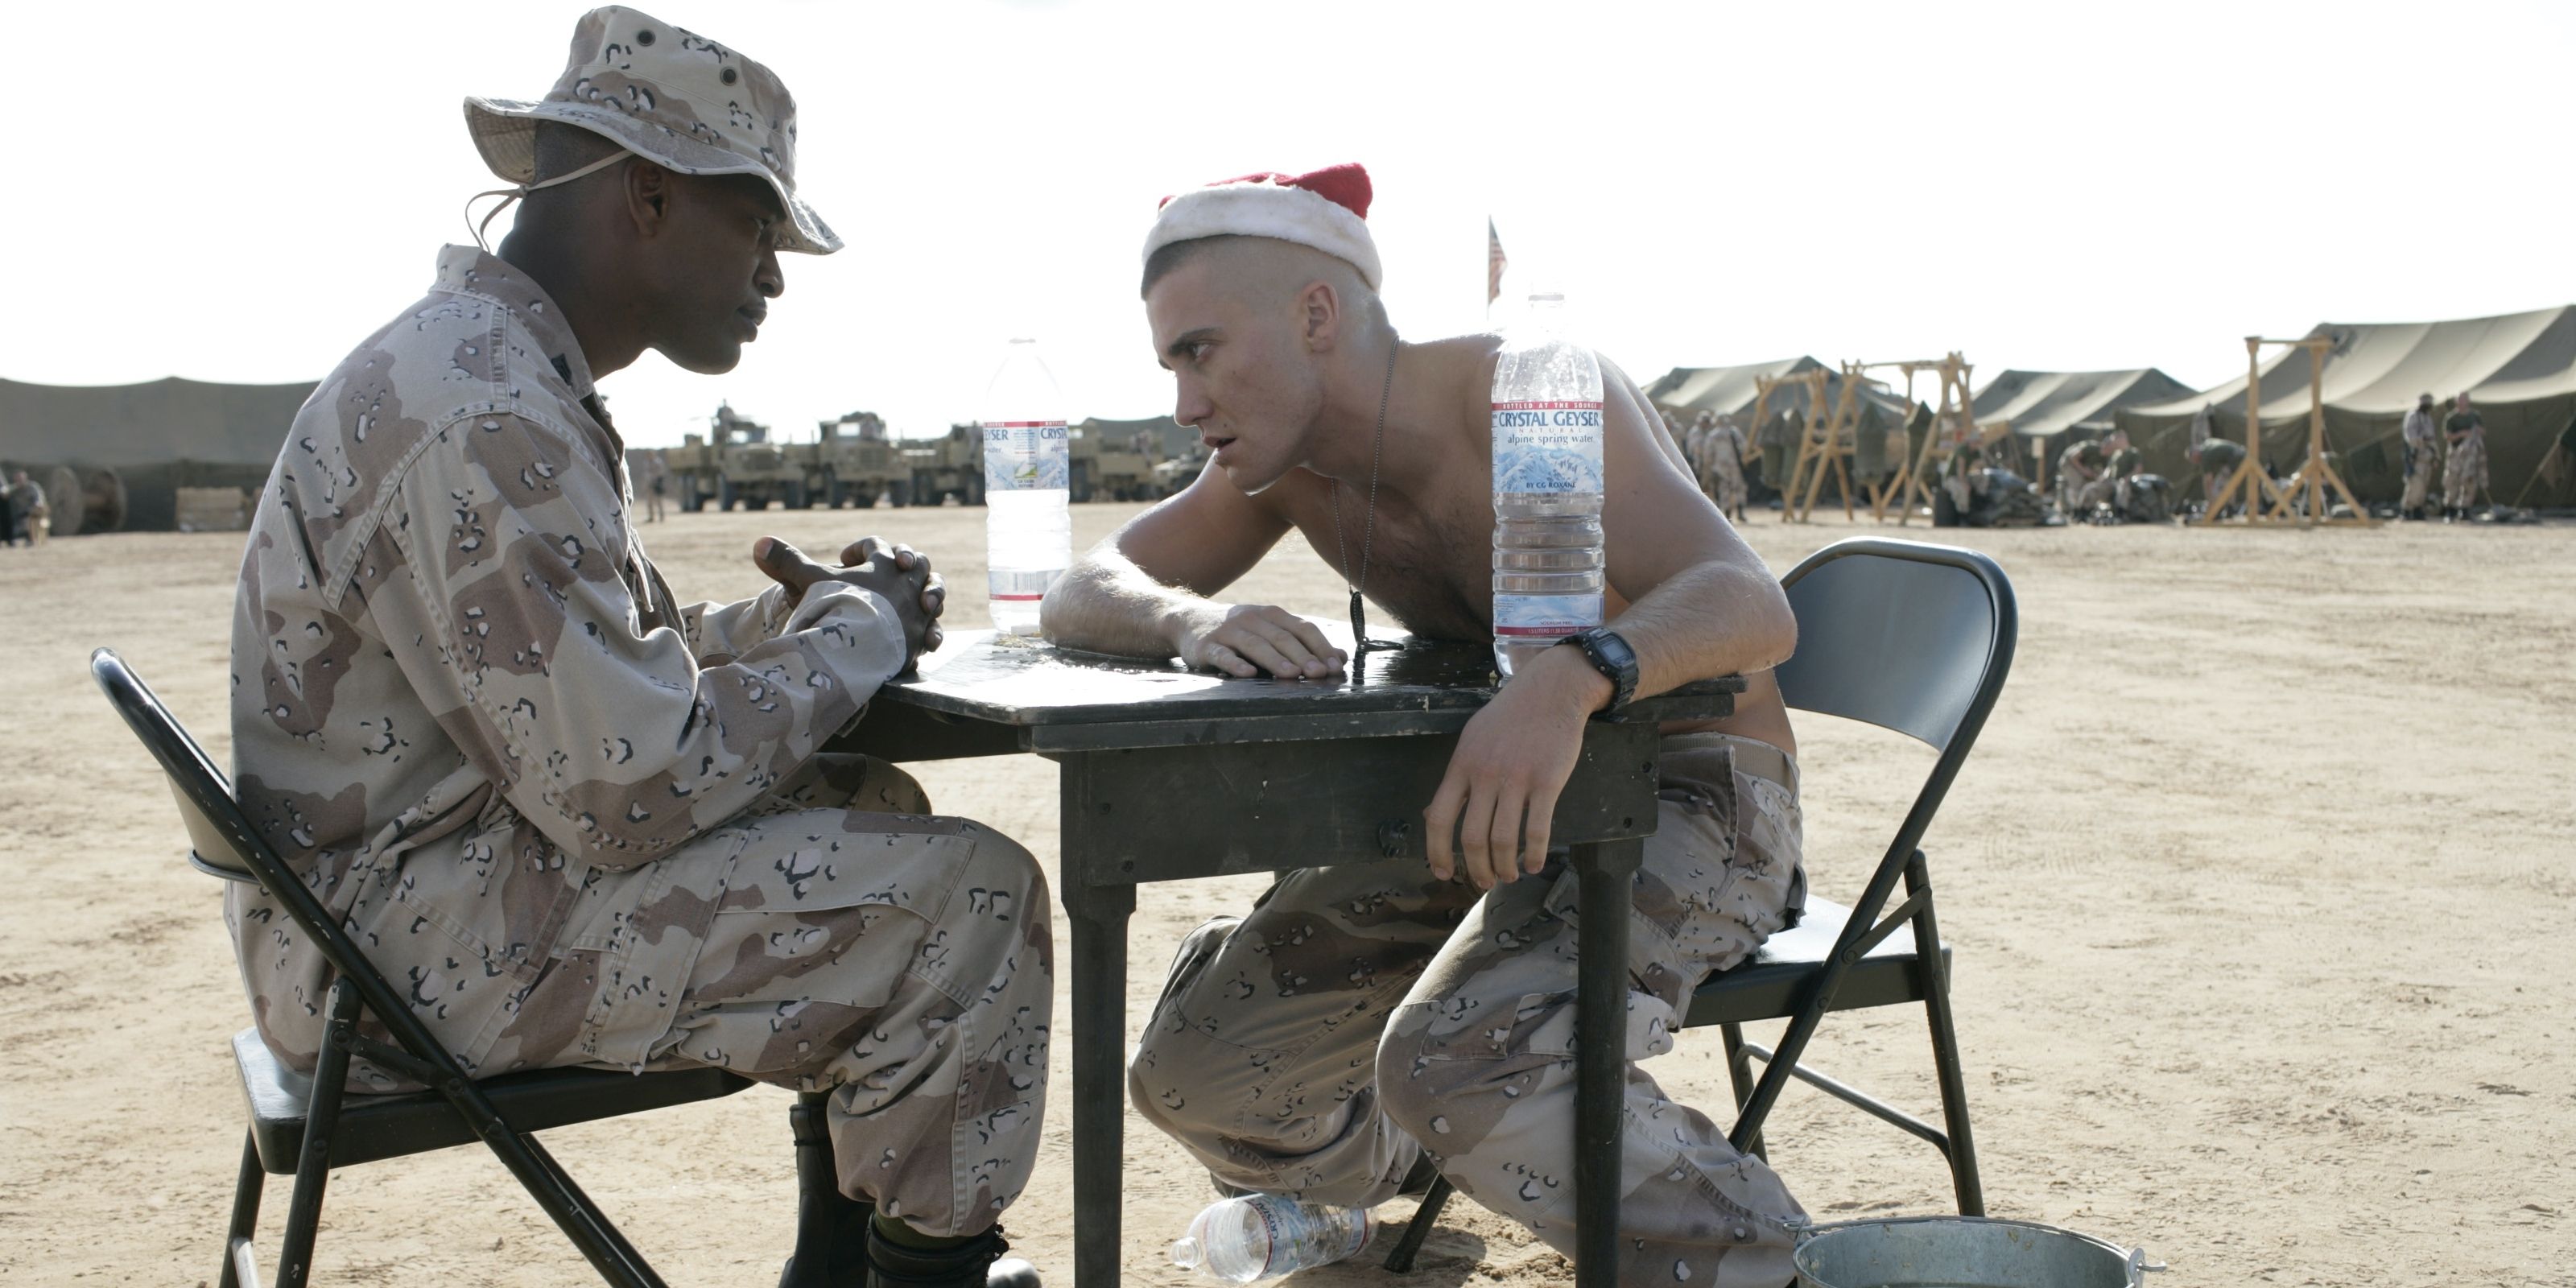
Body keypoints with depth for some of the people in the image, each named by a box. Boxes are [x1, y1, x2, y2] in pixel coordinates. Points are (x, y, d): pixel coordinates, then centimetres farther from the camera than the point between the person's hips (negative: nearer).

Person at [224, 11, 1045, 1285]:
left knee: (872, 810, 18)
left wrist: (805, 614, -1)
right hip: (405, 937, -11)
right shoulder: (481, 419, -24)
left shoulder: (485, 367, 10)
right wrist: (857, 632, -12)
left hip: (427, 871, 11)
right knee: (966, 896, -14)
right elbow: (634, 791, -26)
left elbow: (617, 665, 16)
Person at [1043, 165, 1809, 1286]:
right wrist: (1188, 619, -26)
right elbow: (1079, 598, -2)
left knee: (1453, 1063, -33)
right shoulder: (1288, 458, -1)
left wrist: (1568, 681, -56)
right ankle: (1396, 1164, 34)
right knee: (1197, 1071, 1)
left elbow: (1752, 606, -34)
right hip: (1503, 796, 7)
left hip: (1695, 797, -7)